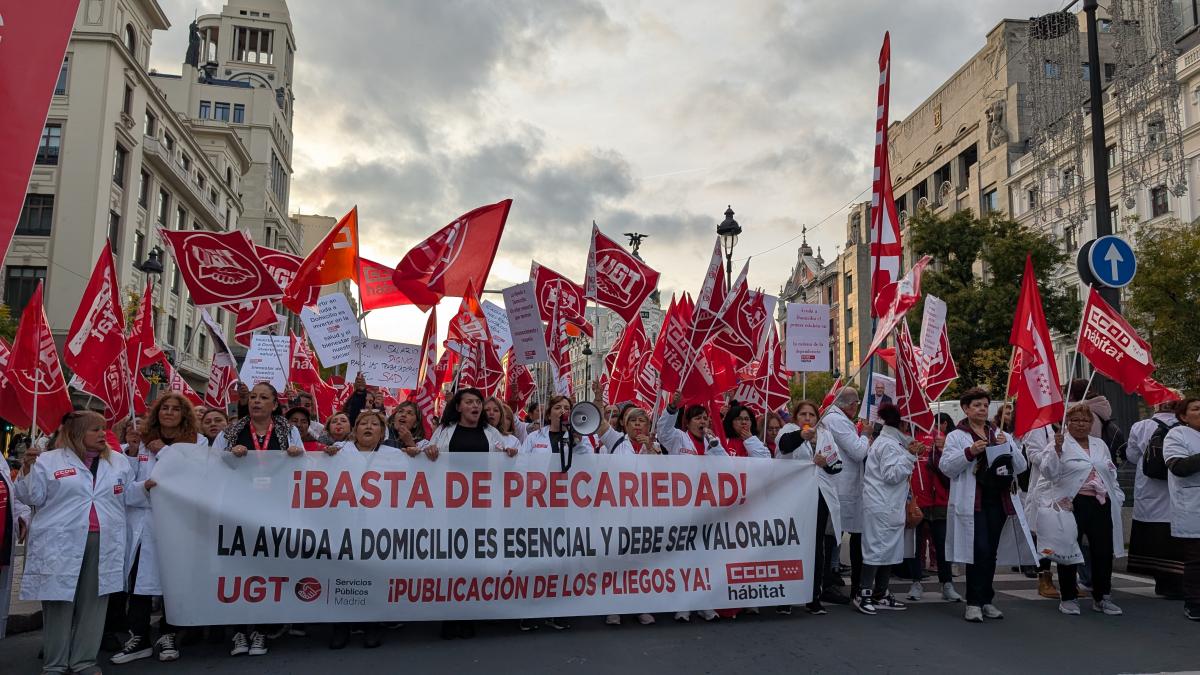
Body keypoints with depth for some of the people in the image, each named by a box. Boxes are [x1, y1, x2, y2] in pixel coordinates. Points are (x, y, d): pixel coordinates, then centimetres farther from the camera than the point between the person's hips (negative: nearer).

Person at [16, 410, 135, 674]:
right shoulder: (49, 460, 3)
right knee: (59, 602, 2)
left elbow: (129, 497, 18)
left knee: (93, 603, 6)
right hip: (60, 544, -3)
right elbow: (32, 497, 0)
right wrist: (27, 469, -11)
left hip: (104, 544, 3)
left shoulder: (120, 462, 13)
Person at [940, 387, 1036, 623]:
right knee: (978, 551, -9)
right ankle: (974, 603, -1)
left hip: (998, 501, 5)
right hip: (972, 503, -4)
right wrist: (969, 452, -18)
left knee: (991, 553, 8)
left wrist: (1007, 447, -6)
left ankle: (986, 601, 19)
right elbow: (946, 466, -7)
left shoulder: (1000, 435, 18)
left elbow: (1021, 466, 11)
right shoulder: (956, 436, 4)